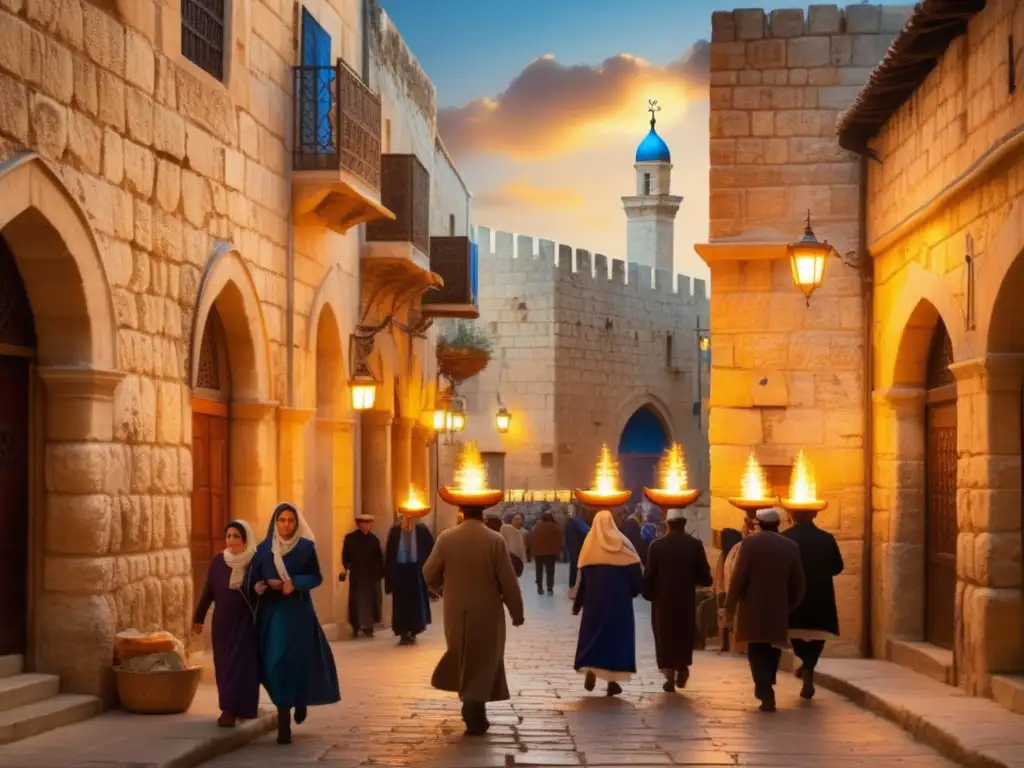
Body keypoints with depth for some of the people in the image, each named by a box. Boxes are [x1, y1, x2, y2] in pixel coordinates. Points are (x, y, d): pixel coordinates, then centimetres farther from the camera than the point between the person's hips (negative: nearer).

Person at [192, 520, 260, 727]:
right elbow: (208, 592, 7)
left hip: (247, 623, -3)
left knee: (243, 664, -5)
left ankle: (231, 710, -5)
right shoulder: (217, 561, 1)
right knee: (225, 666, 7)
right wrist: (198, 618, 11)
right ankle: (231, 708, 17)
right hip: (223, 622, 3)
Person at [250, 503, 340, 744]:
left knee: (298, 660, -6)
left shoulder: (306, 547, 0)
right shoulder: (264, 549, 5)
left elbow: (316, 577, -1)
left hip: (298, 612, -1)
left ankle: (301, 700, 22)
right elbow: (254, 579, 6)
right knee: (276, 663, -2)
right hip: (271, 612, 1)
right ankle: (284, 720, 9)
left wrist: (295, 583, -18)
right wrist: (264, 584, -16)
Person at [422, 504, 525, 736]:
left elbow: (429, 573, -1)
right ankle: (474, 708, -4)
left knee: (463, 658, 19)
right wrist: (517, 612, 2)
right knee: (483, 661, 7)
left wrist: (441, 586, 21)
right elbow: (508, 581, -10)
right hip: (486, 611, -2)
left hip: (456, 611, 2)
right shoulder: (495, 540, -12)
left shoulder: (446, 538, -7)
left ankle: (472, 708, 23)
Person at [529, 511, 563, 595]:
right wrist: (558, 552, 8)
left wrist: (533, 550, 10)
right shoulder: (555, 527, -5)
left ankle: (540, 588, 10)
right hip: (551, 552, -1)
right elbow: (559, 540, -1)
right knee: (550, 571, 4)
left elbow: (532, 539, 2)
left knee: (539, 571, 12)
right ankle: (550, 589, -4)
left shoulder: (537, 526, -1)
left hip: (538, 552, 1)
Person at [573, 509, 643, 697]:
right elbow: (635, 575, -6)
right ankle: (612, 680, 3)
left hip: (594, 601, 2)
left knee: (593, 633, 13)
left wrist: (577, 604, 12)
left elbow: (582, 579, 5)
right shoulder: (621, 545, -4)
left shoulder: (589, 545, 3)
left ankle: (590, 670, -8)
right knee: (616, 634, 6)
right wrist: (632, 591, 14)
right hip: (619, 601, -2)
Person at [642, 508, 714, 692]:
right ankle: (682, 669, 8)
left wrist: (648, 594, 8)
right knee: (684, 635, 18)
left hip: (663, 599, -1)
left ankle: (670, 676, 6)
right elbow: (705, 578, -7)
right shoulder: (695, 545, -6)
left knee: (665, 636, 8)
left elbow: (649, 575, -8)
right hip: (686, 599, 1)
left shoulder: (657, 545, -8)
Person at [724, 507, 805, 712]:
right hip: (778, 609, 2)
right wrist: (790, 606, 21)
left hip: (753, 609, -2)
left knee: (757, 650, 1)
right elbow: (798, 584, 7)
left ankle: (766, 693, -12)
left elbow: (738, 577, -10)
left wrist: (730, 606, -2)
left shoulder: (750, 542, -6)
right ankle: (766, 689, 20)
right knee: (772, 649, 17)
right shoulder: (791, 547, 4)